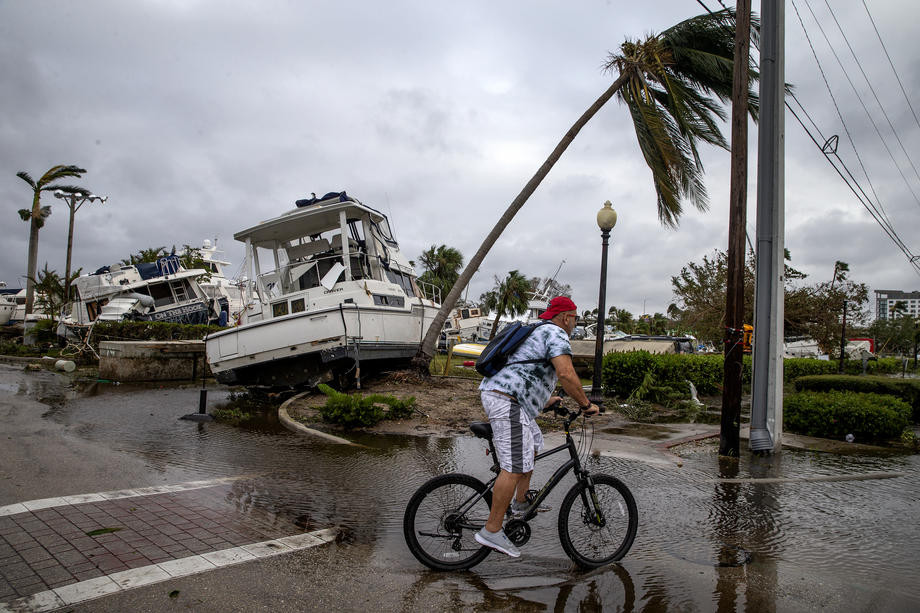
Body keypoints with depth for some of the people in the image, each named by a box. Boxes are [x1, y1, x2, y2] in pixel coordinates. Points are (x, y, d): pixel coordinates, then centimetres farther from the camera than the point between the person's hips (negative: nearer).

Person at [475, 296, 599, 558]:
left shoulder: (535, 333, 26)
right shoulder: (555, 334, -5)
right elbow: (566, 373, -21)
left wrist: (545, 400, 42)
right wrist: (586, 404, -11)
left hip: (492, 392, 11)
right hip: (507, 402, -11)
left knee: (533, 445, 25)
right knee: (515, 467, -10)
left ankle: (521, 502, 32)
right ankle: (491, 531, -7)